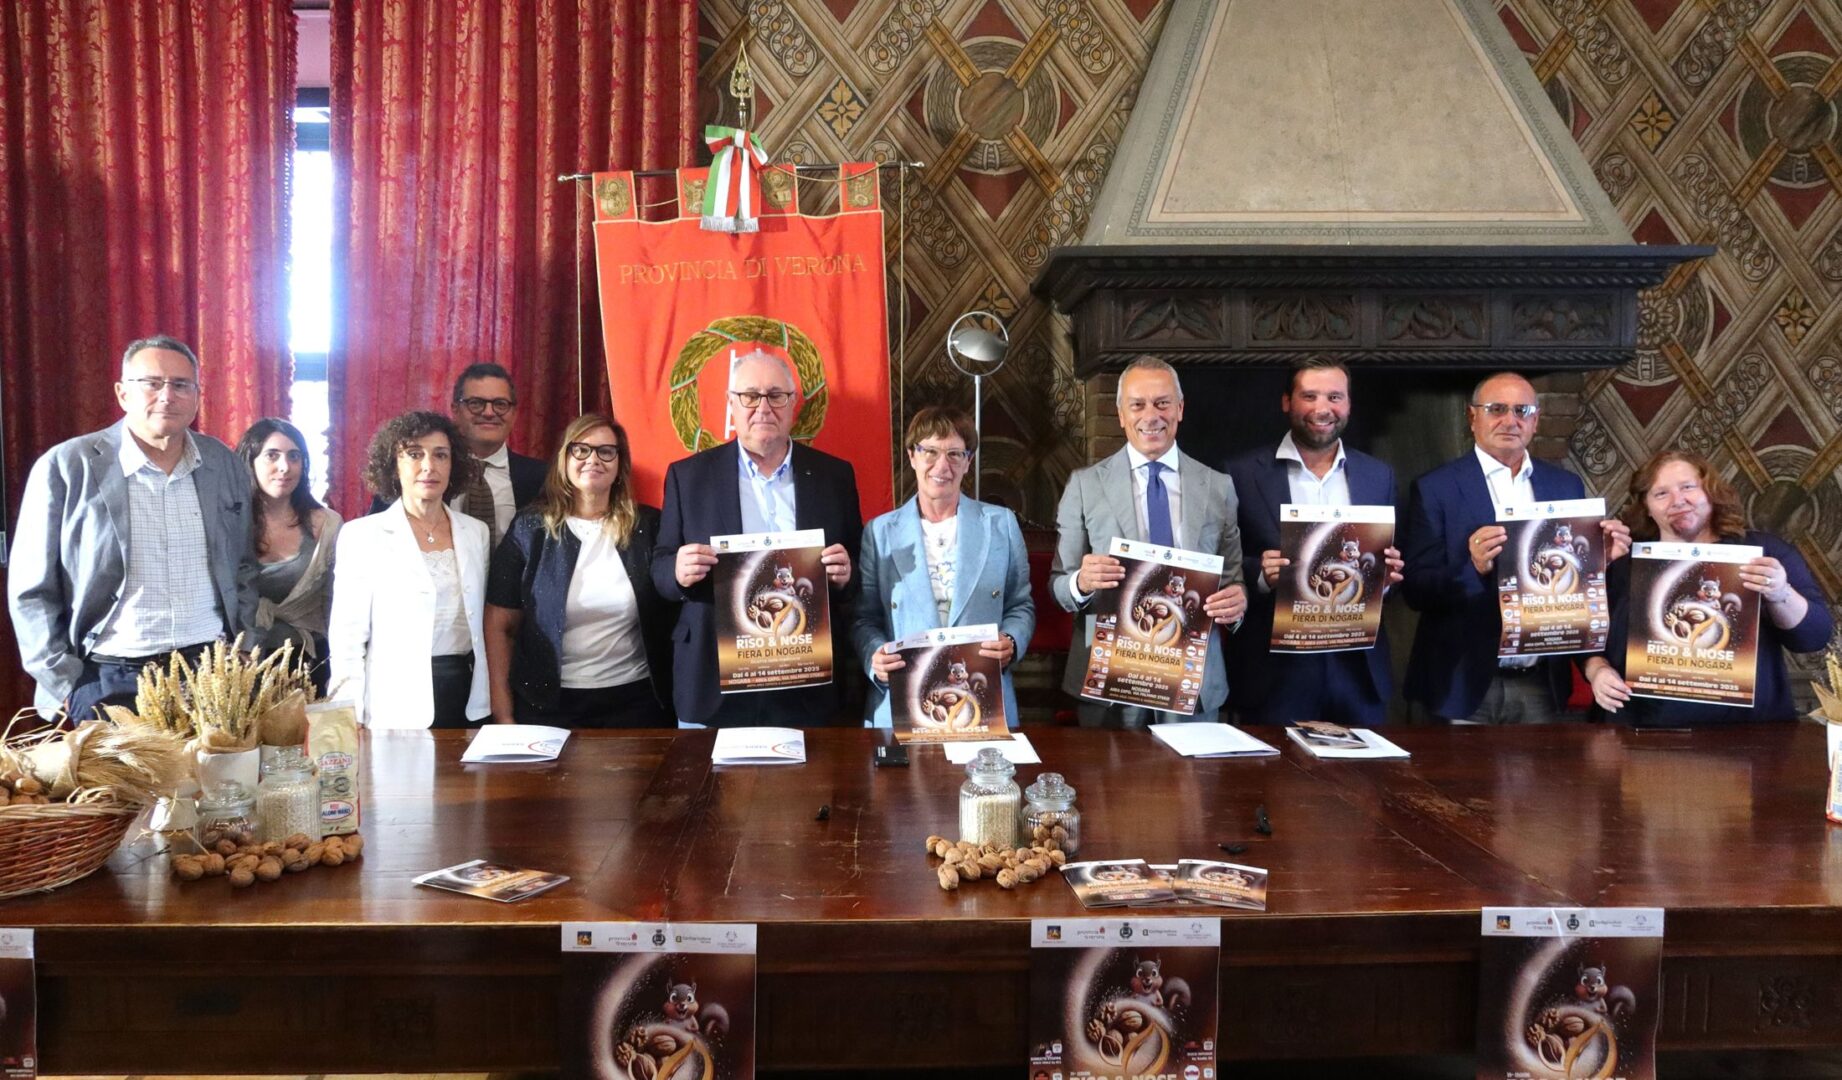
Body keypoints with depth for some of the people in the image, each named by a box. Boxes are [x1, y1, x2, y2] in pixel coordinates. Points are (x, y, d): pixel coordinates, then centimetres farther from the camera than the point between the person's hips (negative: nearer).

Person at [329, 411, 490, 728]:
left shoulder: (476, 532, 8)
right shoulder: (362, 535, -3)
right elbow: (348, 635, -5)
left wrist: (484, 701, 10)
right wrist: (351, 724, -10)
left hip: (465, 693, 3)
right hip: (397, 708, -3)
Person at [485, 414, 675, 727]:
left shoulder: (649, 526, 1)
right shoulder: (530, 529, 0)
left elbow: (674, 613, 5)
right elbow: (500, 626, 0)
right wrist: (504, 717, -4)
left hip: (634, 701, 0)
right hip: (547, 704, 0)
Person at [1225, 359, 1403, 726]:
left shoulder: (1379, 476, 9)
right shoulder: (1243, 474, -1)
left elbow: (1390, 568, 14)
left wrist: (1388, 574, -7)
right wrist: (1259, 573, -19)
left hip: (1357, 669, 3)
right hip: (1274, 670, -3)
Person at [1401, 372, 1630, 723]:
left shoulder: (1566, 485, 9)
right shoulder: (1435, 489, -4)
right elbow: (1415, 589, -10)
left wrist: (1603, 558, -7)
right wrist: (1473, 568, -26)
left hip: (1542, 685, 4)